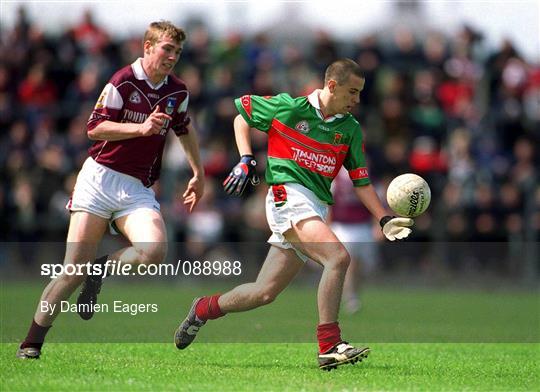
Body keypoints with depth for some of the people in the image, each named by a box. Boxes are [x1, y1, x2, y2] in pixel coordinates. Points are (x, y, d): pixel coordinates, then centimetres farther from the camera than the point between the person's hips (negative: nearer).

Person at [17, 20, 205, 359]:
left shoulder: (178, 92, 10)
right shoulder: (124, 81, -6)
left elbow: (184, 129, 30)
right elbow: (94, 128, -9)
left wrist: (199, 174, 33)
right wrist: (141, 128, -18)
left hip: (138, 189, 4)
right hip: (100, 179, -4)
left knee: (155, 251, -27)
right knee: (74, 269, -9)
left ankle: (102, 270, 2)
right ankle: (32, 341, 6)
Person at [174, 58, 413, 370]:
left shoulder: (351, 130, 11)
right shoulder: (287, 107, -1)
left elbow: (361, 181, 12)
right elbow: (242, 115, 12)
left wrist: (385, 219, 0)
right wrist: (246, 160, 1)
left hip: (317, 210, 6)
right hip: (288, 194, -6)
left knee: (265, 293, 5)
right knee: (338, 256, -26)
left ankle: (204, 309, 29)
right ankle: (329, 346, -25)